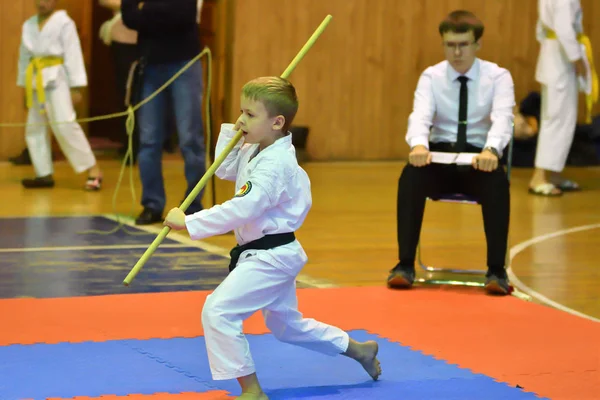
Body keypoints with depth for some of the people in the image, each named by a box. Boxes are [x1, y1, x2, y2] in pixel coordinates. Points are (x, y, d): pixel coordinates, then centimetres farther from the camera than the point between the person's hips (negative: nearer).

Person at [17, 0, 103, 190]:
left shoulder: (64, 23, -6)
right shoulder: (29, 25, 12)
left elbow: (73, 54, -9)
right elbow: (24, 56, 16)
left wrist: (75, 87, -13)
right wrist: (25, 86, 16)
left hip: (56, 78, -7)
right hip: (37, 81, 7)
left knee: (64, 125, -15)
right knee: (34, 128, 7)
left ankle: (93, 169, -9)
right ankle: (44, 174, 15)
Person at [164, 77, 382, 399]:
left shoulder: (275, 164, -25)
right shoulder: (255, 151, 5)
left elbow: (240, 210, -34)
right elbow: (224, 169, 21)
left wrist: (187, 222, -33)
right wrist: (232, 132, 5)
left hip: (271, 257, -11)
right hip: (269, 255, 11)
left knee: (218, 311, -18)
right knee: (286, 325, 26)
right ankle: (360, 350, 42)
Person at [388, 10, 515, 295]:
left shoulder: (498, 77, -1)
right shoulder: (431, 77, 3)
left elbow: (502, 119, -19)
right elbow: (420, 115, -15)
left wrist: (491, 150, -42)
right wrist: (418, 144, -40)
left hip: (479, 159, -1)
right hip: (440, 156, 1)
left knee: (498, 182, -35)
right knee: (411, 175, -31)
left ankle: (496, 271, -29)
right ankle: (405, 265, -26)